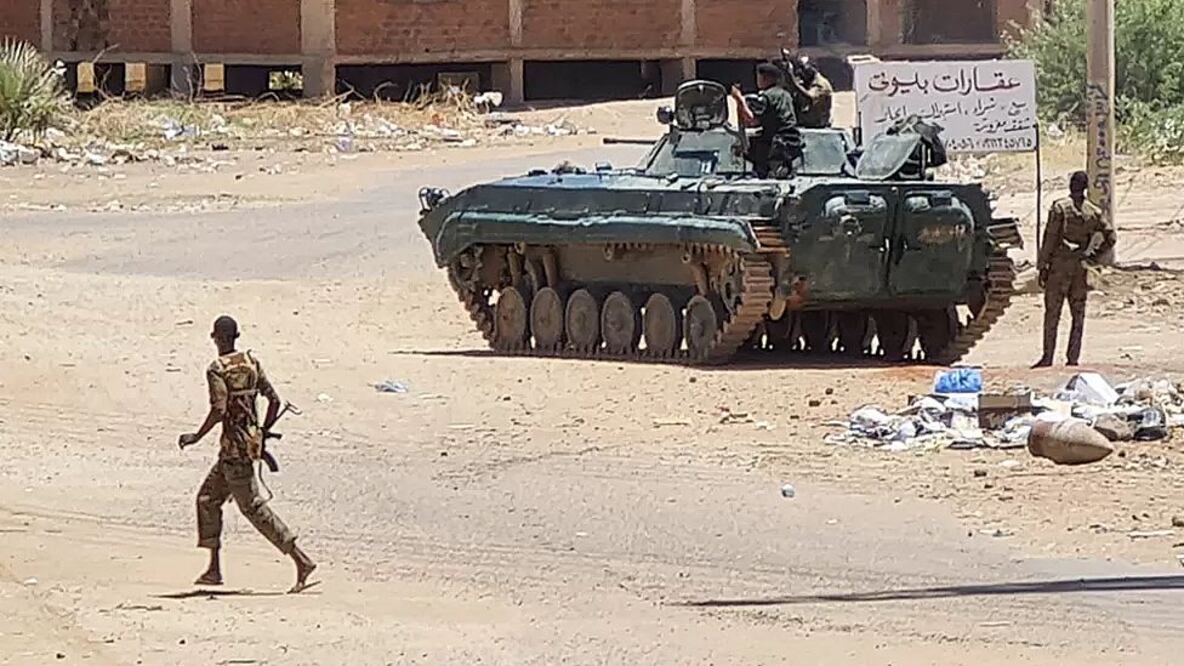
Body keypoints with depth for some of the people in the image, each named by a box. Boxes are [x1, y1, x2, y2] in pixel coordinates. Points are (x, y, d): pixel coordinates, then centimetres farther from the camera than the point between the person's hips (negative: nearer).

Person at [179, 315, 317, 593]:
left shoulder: (218, 370, -14)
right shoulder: (251, 363, 9)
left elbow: (219, 410, -23)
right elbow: (274, 400, 8)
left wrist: (197, 437, -11)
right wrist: (263, 433, 20)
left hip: (235, 447, -9)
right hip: (251, 441, 9)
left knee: (253, 506, -6)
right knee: (208, 498, 18)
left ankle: (301, 560, -12)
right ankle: (214, 569, 19)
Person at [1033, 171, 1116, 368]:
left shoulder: (1060, 208, -10)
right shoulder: (1094, 212, 2)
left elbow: (1050, 239, -10)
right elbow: (1111, 237, 2)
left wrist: (1042, 266, -6)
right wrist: (1095, 256, 12)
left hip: (1059, 265, -4)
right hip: (1081, 267, 4)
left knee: (1052, 314, 1)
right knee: (1078, 316, 8)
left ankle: (1048, 357, -2)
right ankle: (1073, 358, 7)